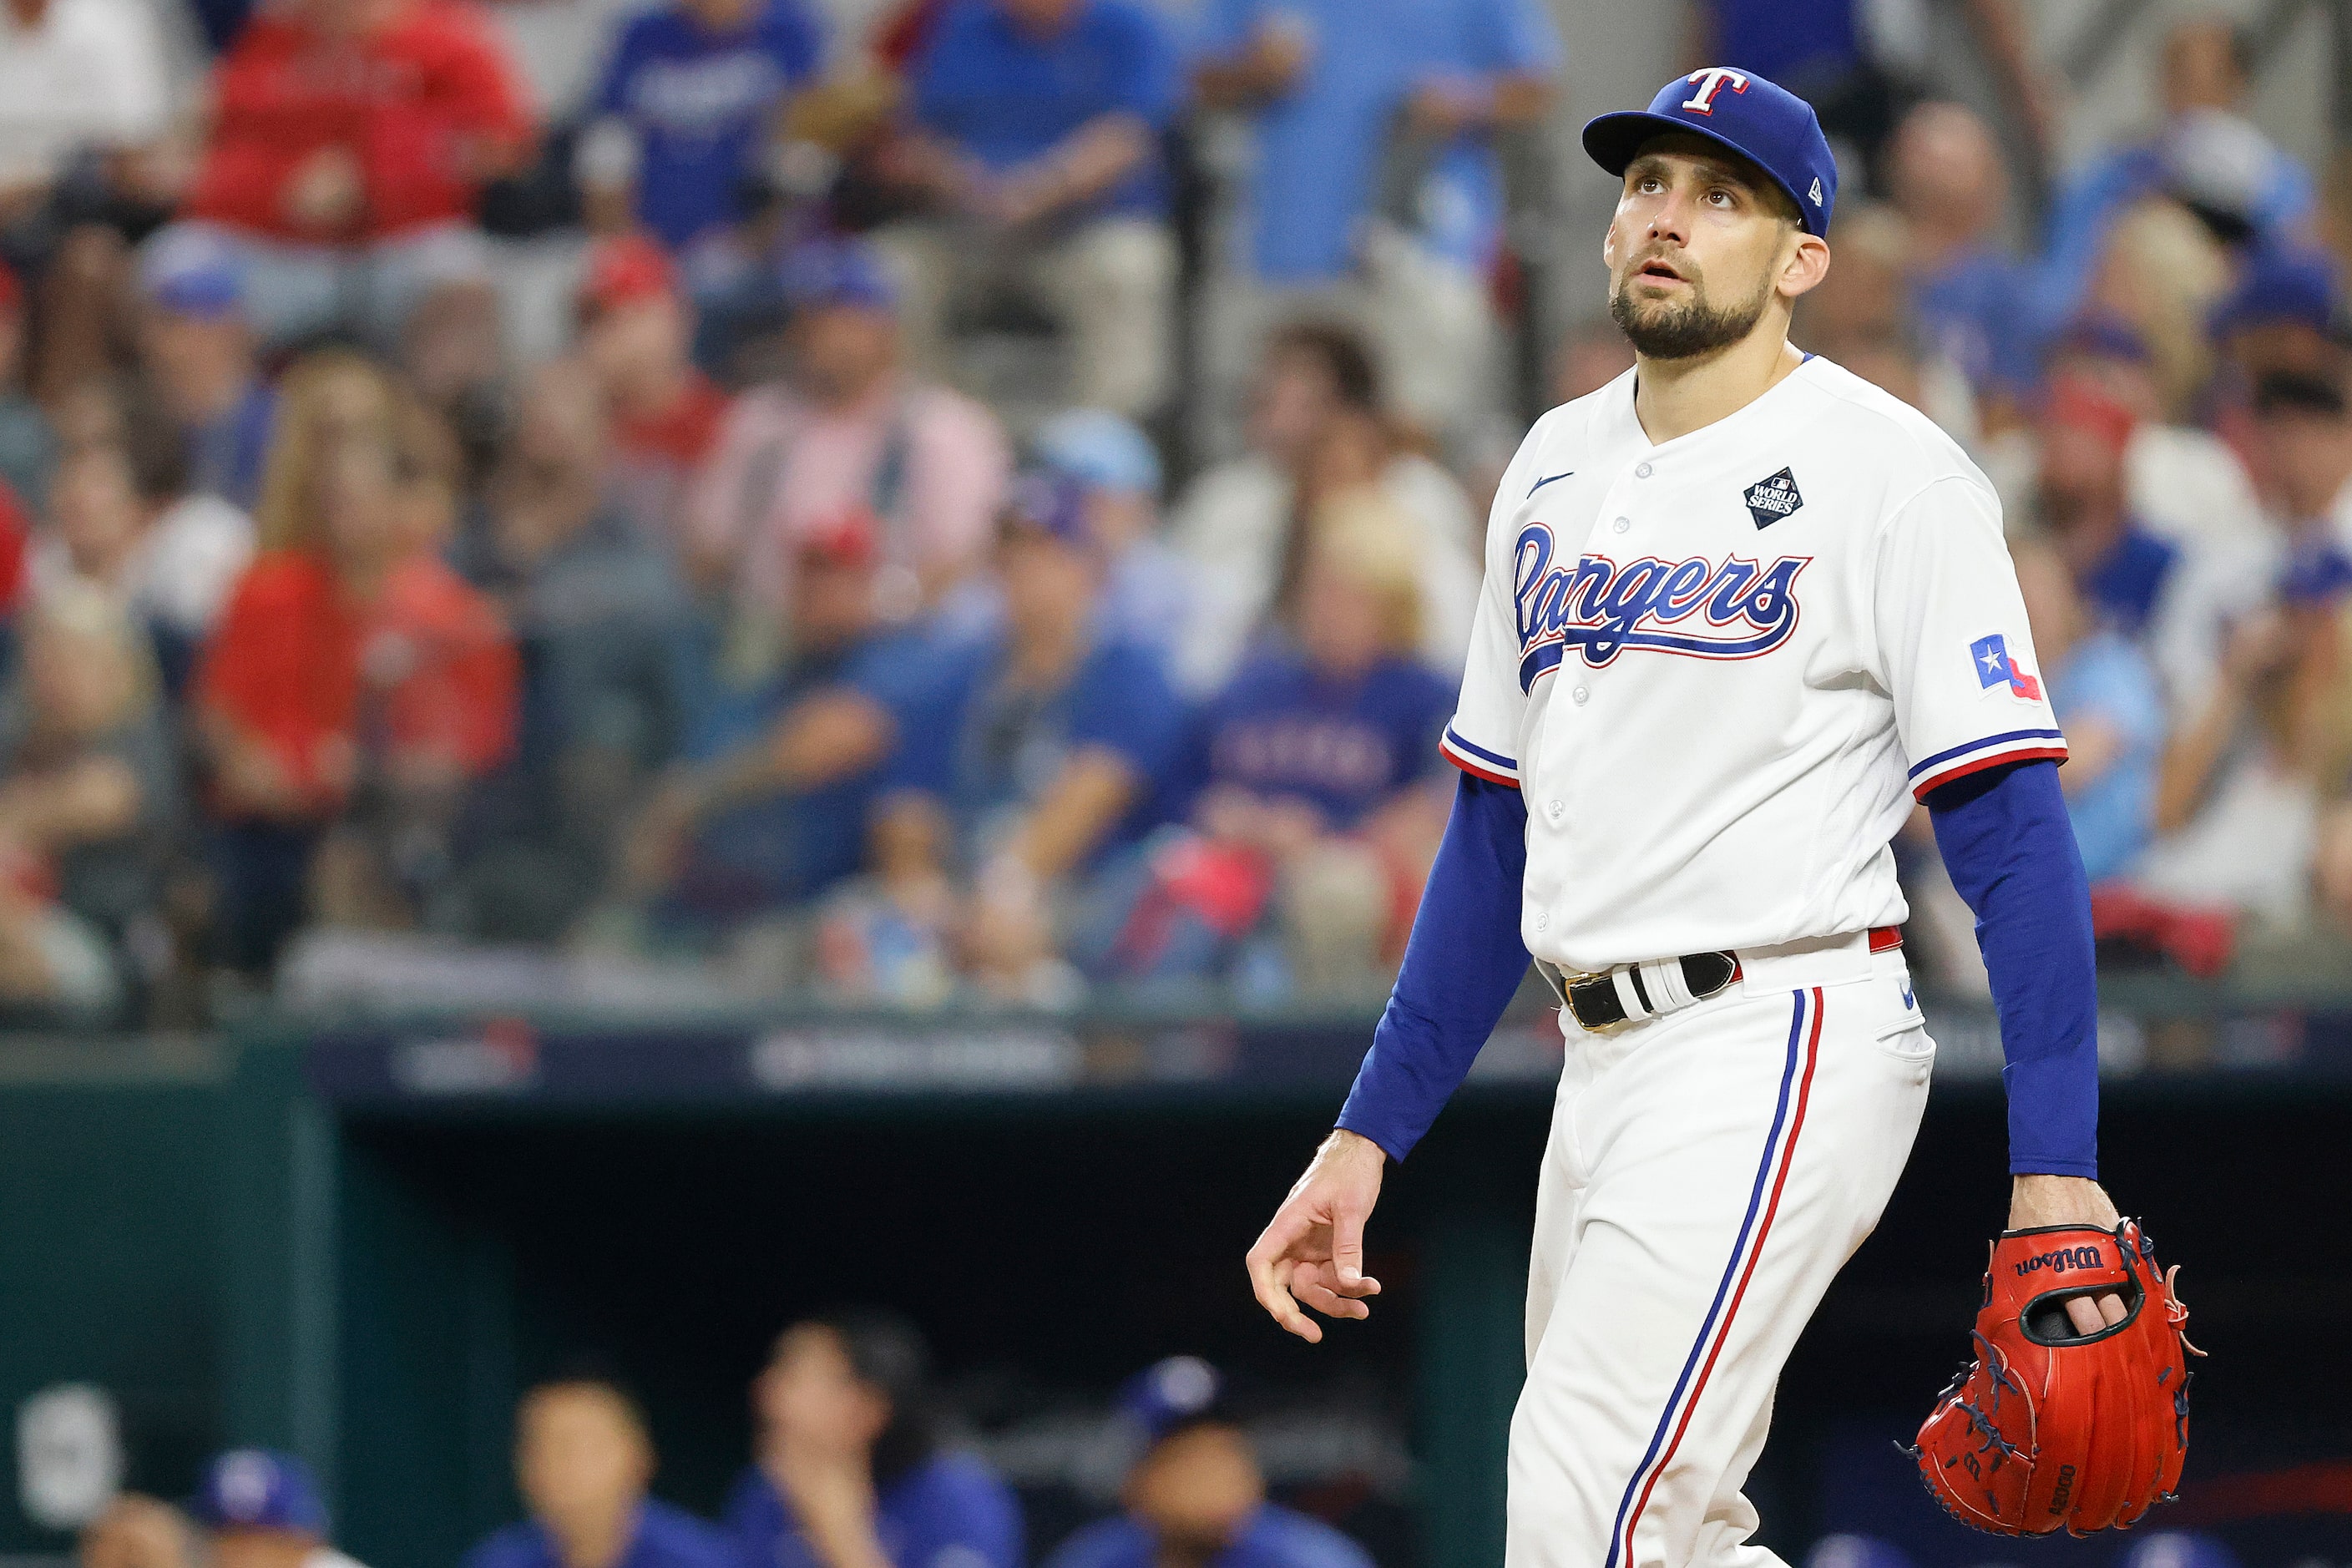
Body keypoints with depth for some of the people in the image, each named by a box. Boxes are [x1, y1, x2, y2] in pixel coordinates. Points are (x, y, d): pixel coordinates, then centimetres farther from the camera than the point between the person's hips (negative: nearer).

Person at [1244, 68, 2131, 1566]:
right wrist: (1370, 1132, 15)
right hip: (1606, 1068, 8)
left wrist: (2057, 1170, -21)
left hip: (1785, 1044, -8)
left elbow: (2014, 828, -12)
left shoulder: (1889, 472, -7)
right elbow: (1497, 836, 21)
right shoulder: (1554, 470, 16)